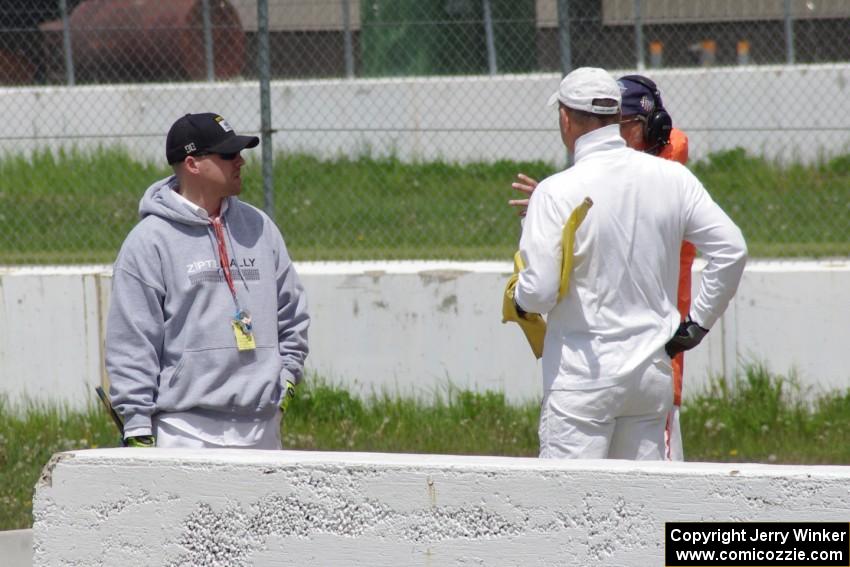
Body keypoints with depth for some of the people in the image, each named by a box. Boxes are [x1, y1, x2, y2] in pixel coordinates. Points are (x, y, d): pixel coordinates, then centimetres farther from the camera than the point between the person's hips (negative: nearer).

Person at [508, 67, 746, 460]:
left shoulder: (557, 192, -12)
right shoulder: (672, 178, 2)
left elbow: (539, 291, -16)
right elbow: (731, 249, 3)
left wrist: (518, 298, 8)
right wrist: (698, 323, 12)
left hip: (582, 376, -5)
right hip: (653, 370, 5)